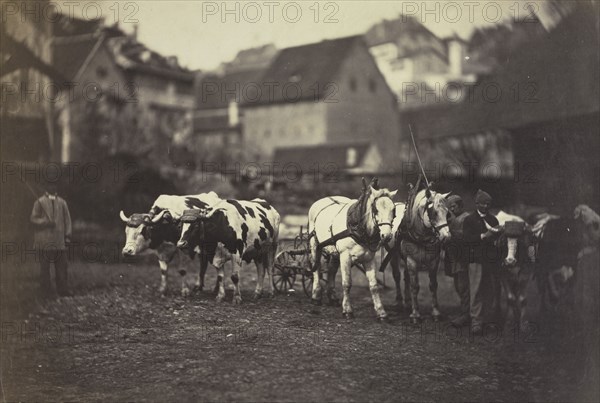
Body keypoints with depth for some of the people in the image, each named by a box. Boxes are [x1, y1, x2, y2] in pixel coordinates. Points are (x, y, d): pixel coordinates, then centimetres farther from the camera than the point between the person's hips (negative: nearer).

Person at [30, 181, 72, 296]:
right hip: (44, 241, -2)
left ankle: (63, 289, 5)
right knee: (44, 266, 3)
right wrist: (46, 222, -16)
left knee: (62, 265, 0)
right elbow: (33, 219, -2)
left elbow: (67, 219, 12)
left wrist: (67, 235, 5)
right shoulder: (40, 202, 2)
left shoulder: (62, 202, 11)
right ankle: (46, 289, 12)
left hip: (59, 241, 2)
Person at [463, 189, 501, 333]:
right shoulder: (469, 220, 4)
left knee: (493, 290, 3)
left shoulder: (493, 220, 17)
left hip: (492, 258, 4)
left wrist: (496, 234, -7)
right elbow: (467, 239, -8)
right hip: (477, 258, -4)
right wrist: (484, 236, -17)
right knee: (476, 290, -5)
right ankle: (476, 321, -2)